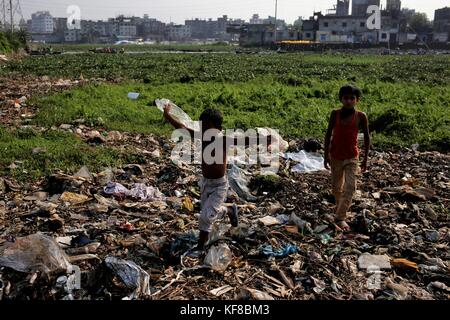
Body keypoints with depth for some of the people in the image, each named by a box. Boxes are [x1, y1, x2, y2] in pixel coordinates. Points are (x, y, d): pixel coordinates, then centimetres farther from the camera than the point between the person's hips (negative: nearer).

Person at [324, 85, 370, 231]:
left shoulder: (361, 116, -9)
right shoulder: (335, 114, -7)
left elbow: (366, 137, -1)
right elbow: (328, 134, 0)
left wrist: (365, 159, 1)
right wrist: (326, 155, -1)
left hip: (352, 157, -1)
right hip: (336, 156, 2)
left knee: (350, 187, -12)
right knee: (336, 187, 15)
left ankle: (341, 218, -5)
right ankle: (340, 208, 40)